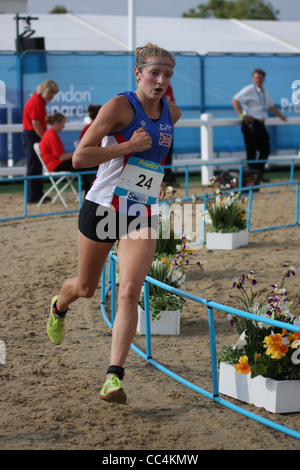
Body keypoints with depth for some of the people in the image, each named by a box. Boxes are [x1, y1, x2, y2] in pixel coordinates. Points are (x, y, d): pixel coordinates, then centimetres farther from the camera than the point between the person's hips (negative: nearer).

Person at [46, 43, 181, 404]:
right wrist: (129, 146, -23)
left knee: (129, 292, -15)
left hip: (142, 217, 3)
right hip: (102, 208, -3)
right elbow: (79, 157, -19)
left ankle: (114, 377, -16)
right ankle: (59, 307, 53)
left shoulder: (172, 114, 6)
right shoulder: (120, 105, -13)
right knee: (86, 288, 16)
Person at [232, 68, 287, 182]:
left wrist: (280, 116, 31)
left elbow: (271, 106, 33)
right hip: (250, 124, -8)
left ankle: (260, 174, 18)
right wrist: (242, 115, -19)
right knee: (252, 152, -6)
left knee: (265, 150, 8)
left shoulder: (265, 92, 17)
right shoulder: (249, 90, -7)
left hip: (260, 123, 8)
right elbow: (235, 100, -14)